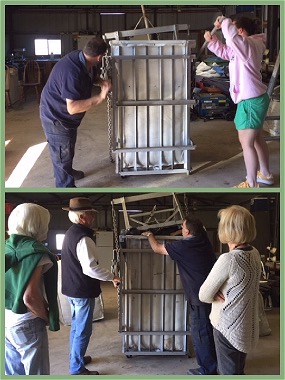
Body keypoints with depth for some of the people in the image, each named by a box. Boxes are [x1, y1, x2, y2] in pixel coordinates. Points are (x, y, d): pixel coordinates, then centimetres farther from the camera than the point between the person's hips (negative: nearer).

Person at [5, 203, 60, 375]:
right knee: (35, 372, 5)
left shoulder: (7, 248, 4)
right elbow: (29, 297, -26)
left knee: (14, 372, 18)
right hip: (26, 324, -7)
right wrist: (47, 318, -9)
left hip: (6, 320, 7)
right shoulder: (35, 252, -17)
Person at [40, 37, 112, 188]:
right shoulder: (71, 72, -37)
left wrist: (101, 82, -8)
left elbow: (92, 75, 15)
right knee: (62, 154, 4)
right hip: (56, 117, -10)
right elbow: (72, 107, -40)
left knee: (68, 148, 29)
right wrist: (100, 97, -42)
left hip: (66, 115, 10)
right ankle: (66, 186, 19)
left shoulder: (84, 60, -9)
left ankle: (68, 171, 52)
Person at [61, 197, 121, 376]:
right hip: (83, 291, -10)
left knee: (76, 327, 22)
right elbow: (90, 268, -31)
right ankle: (77, 369, 9)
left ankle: (76, 359, 36)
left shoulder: (71, 233, 8)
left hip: (72, 288, 10)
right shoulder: (83, 238, -24)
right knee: (83, 331, 1)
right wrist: (112, 277, -20)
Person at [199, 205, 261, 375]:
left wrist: (217, 295, -1)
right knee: (239, 372, 22)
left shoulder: (228, 259, -25)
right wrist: (222, 292, -7)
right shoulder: (255, 254, -1)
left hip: (229, 328, -7)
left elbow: (204, 295, -17)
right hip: (248, 327, 7)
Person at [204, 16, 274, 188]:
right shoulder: (243, 47, 13)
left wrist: (224, 21, -16)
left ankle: (251, 185, 0)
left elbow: (231, 34, -37)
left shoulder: (248, 44, -19)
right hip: (255, 99, 11)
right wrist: (212, 40, 9)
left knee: (246, 143, -6)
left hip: (251, 101, -11)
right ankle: (265, 174, 36)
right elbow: (225, 52, 25)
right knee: (257, 139, 21)